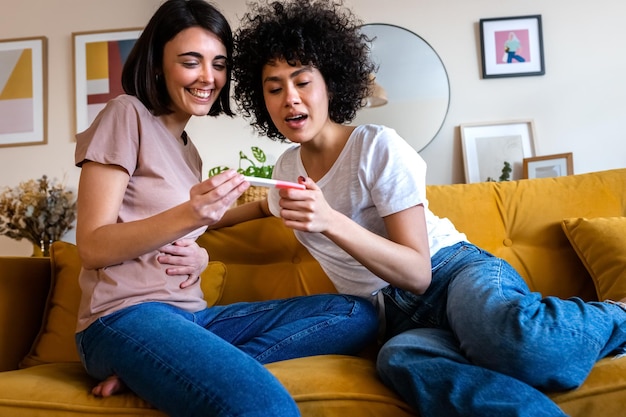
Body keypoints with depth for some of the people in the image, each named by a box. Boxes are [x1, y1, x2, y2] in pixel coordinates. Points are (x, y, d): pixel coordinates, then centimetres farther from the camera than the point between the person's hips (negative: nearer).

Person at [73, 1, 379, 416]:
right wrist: (188, 215, -22)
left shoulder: (188, 147, 21)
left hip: (192, 314, 10)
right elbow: (92, 247, -7)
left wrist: (199, 257, -1)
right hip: (128, 316, -9)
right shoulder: (128, 114, -1)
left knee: (357, 313, -9)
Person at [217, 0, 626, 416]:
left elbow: (418, 274, -16)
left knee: (510, 340, -41)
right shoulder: (288, 165, 11)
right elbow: (268, 207, 38)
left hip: (454, 271, -3)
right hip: (399, 314, 3)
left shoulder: (378, 146, -10)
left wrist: (330, 221, -27)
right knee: (401, 358, -39)